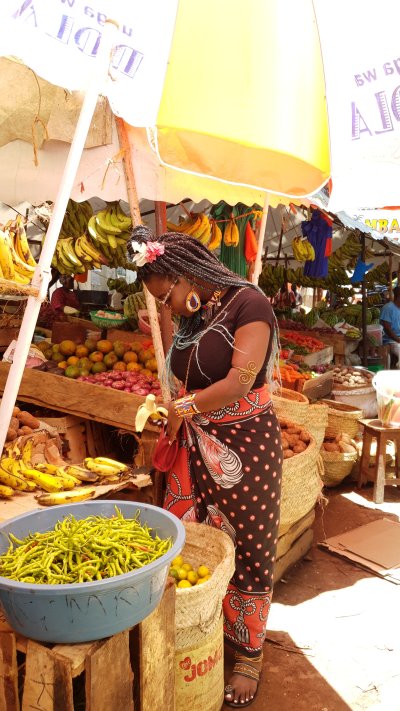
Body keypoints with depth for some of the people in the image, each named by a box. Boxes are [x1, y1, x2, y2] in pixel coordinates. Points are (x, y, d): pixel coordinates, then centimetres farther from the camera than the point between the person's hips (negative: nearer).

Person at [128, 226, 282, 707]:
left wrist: (185, 407, -9)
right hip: (196, 443, 6)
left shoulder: (248, 303, -12)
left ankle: (248, 654, 26)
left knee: (243, 550, 6)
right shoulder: (190, 318, 11)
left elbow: (241, 380, -19)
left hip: (244, 444, -6)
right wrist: (172, 420, -2)